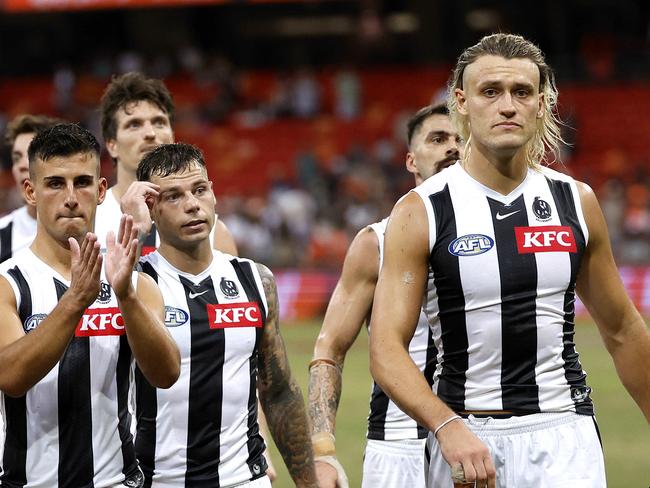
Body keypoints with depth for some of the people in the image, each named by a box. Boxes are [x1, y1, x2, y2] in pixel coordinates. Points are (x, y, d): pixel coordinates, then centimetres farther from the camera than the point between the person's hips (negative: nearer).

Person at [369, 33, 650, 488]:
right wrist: (448, 427, -26)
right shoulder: (421, 212, -5)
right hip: (463, 437, -2)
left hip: (564, 434, 2)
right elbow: (387, 349, -11)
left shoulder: (576, 202, 6)